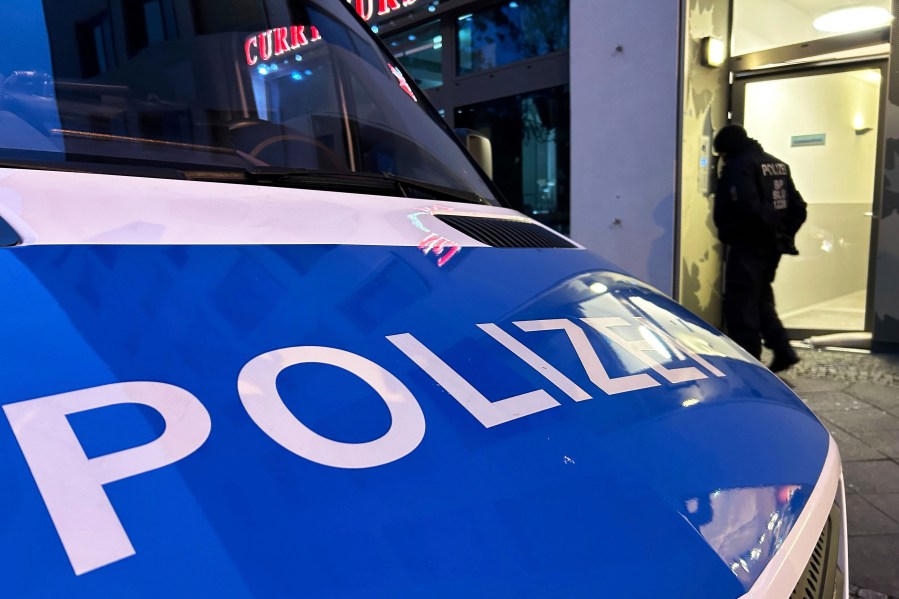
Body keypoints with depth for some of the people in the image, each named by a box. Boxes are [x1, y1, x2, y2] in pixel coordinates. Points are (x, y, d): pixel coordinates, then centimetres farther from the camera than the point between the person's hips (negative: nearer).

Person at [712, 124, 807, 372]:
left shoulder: (739, 166, -12)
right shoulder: (777, 164, 16)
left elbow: (745, 209, -26)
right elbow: (798, 207, 16)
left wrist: (727, 232, -12)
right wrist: (785, 235, 16)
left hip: (748, 245, -9)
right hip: (772, 244, 10)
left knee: (741, 305, -4)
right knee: (761, 299, 22)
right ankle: (783, 351, 22)